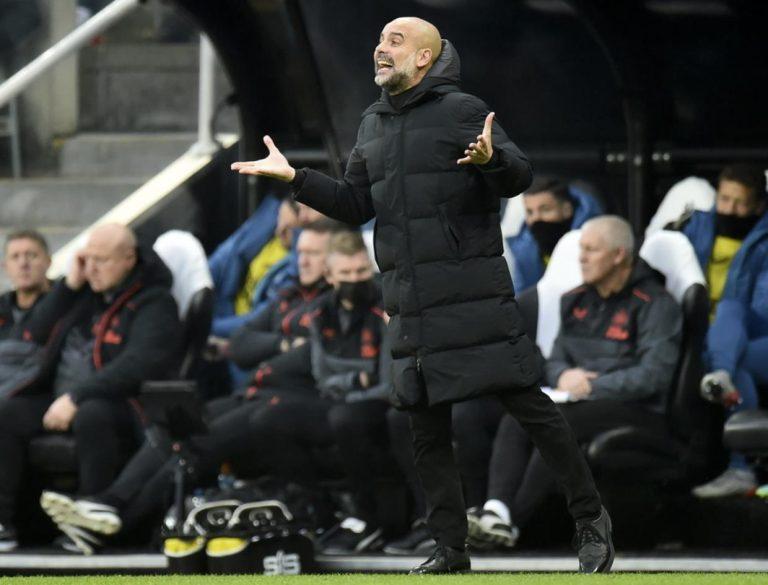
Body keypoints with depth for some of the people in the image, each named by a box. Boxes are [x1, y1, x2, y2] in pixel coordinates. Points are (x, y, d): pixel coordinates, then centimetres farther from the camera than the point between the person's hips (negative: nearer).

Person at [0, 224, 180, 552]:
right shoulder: (86, 292, 17)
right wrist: (69, 286, 5)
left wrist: (76, 397, -25)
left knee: (90, 415, -39)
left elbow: (137, 365, -19)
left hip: (121, 406, -7)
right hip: (59, 399, 7)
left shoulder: (153, 303, -5)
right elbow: (34, 336, 16)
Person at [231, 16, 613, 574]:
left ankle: (591, 519, 2)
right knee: (428, 430, 7)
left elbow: (520, 175, -10)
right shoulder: (373, 125, 15)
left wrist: (492, 160, -32)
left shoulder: (462, 110, -4)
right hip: (411, 306, 7)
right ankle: (451, 550, 14)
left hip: (473, 293, -7)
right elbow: (356, 204, 19)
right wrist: (295, 177, 8)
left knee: (527, 402, -8)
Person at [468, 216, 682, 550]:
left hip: (637, 411, -7)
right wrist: (563, 376, -6)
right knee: (516, 420, -23)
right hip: (582, 404, 7)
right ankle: (495, 513, -42)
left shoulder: (654, 304, -5)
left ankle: (512, 522, -33)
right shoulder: (577, 302, 18)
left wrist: (591, 387, -17)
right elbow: (555, 360, 20)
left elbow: (653, 375, -15)